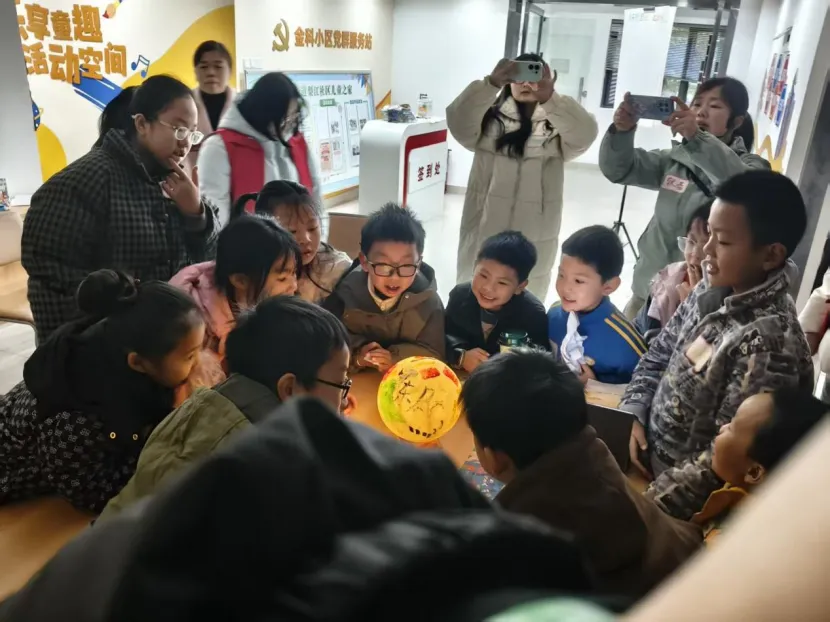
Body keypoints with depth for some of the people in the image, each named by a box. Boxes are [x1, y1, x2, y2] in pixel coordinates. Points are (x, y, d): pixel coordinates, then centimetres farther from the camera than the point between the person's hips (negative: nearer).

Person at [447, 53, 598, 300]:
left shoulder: (556, 123, 2)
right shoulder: (491, 117, 2)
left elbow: (584, 134, -17)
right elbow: (459, 122, -16)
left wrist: (550, 98, -31)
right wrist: (492, 83, -29)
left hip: (533, 236, 0)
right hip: (484, 229, 0)